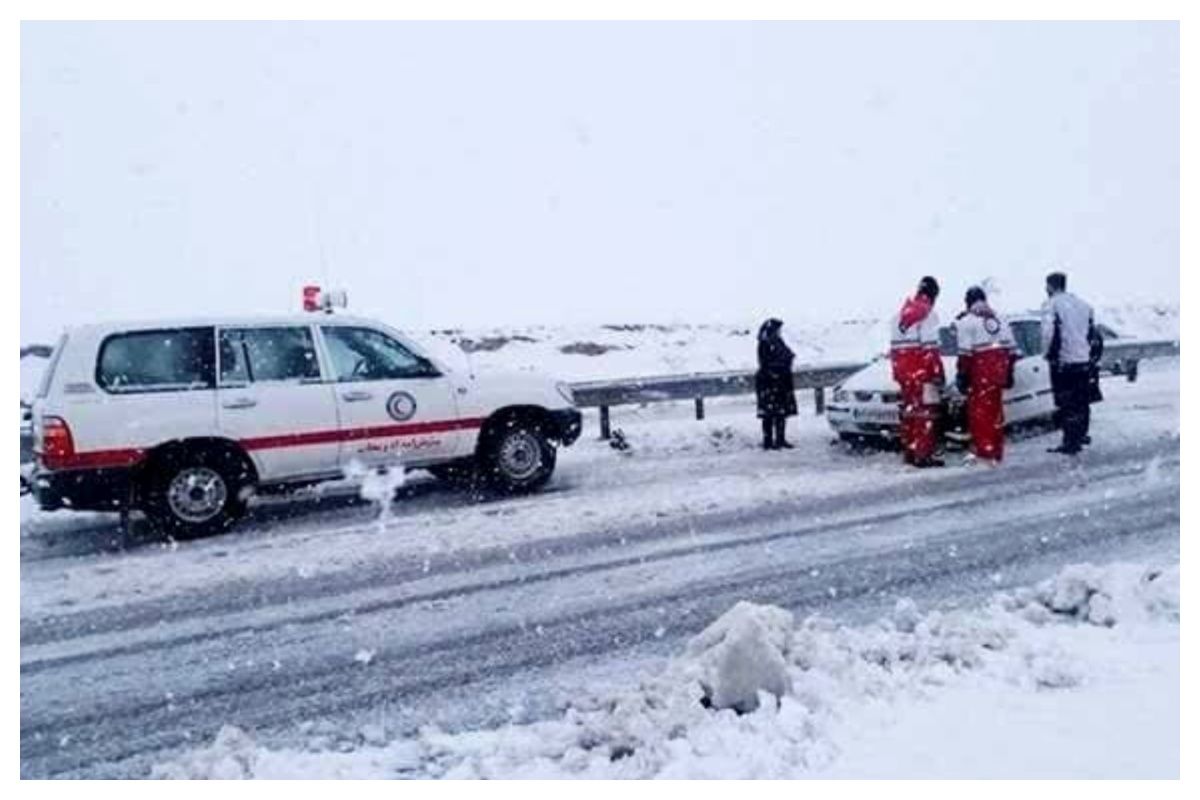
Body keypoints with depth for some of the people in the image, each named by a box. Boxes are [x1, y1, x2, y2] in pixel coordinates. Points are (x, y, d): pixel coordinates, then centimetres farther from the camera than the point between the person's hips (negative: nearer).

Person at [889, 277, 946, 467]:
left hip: (903, 371, 8)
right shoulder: (928, 313, -9)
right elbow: (930, 348, -15)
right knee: (926, 412, -5)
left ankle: (909, 452, 18)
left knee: (909, 411, 13)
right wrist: (938, 372, -11)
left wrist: (897, 373, 22)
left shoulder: (901, 313, 16)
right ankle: (923, 455, -7)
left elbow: (895, 346, 18)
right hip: (922, 372, -8)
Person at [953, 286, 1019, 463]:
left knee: (979, 410, -3)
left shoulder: (967, 321, -4)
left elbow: (965, 352, -12)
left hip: (980, 369, -6)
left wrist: (962, 374, -9)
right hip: (999, 368, 7)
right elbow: (1011, 348, 16)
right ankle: (996, 452, 20)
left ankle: (983, 450, -7)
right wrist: (1009, 372, 21)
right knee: (995, 409, 13)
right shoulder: (999, 318, 17)